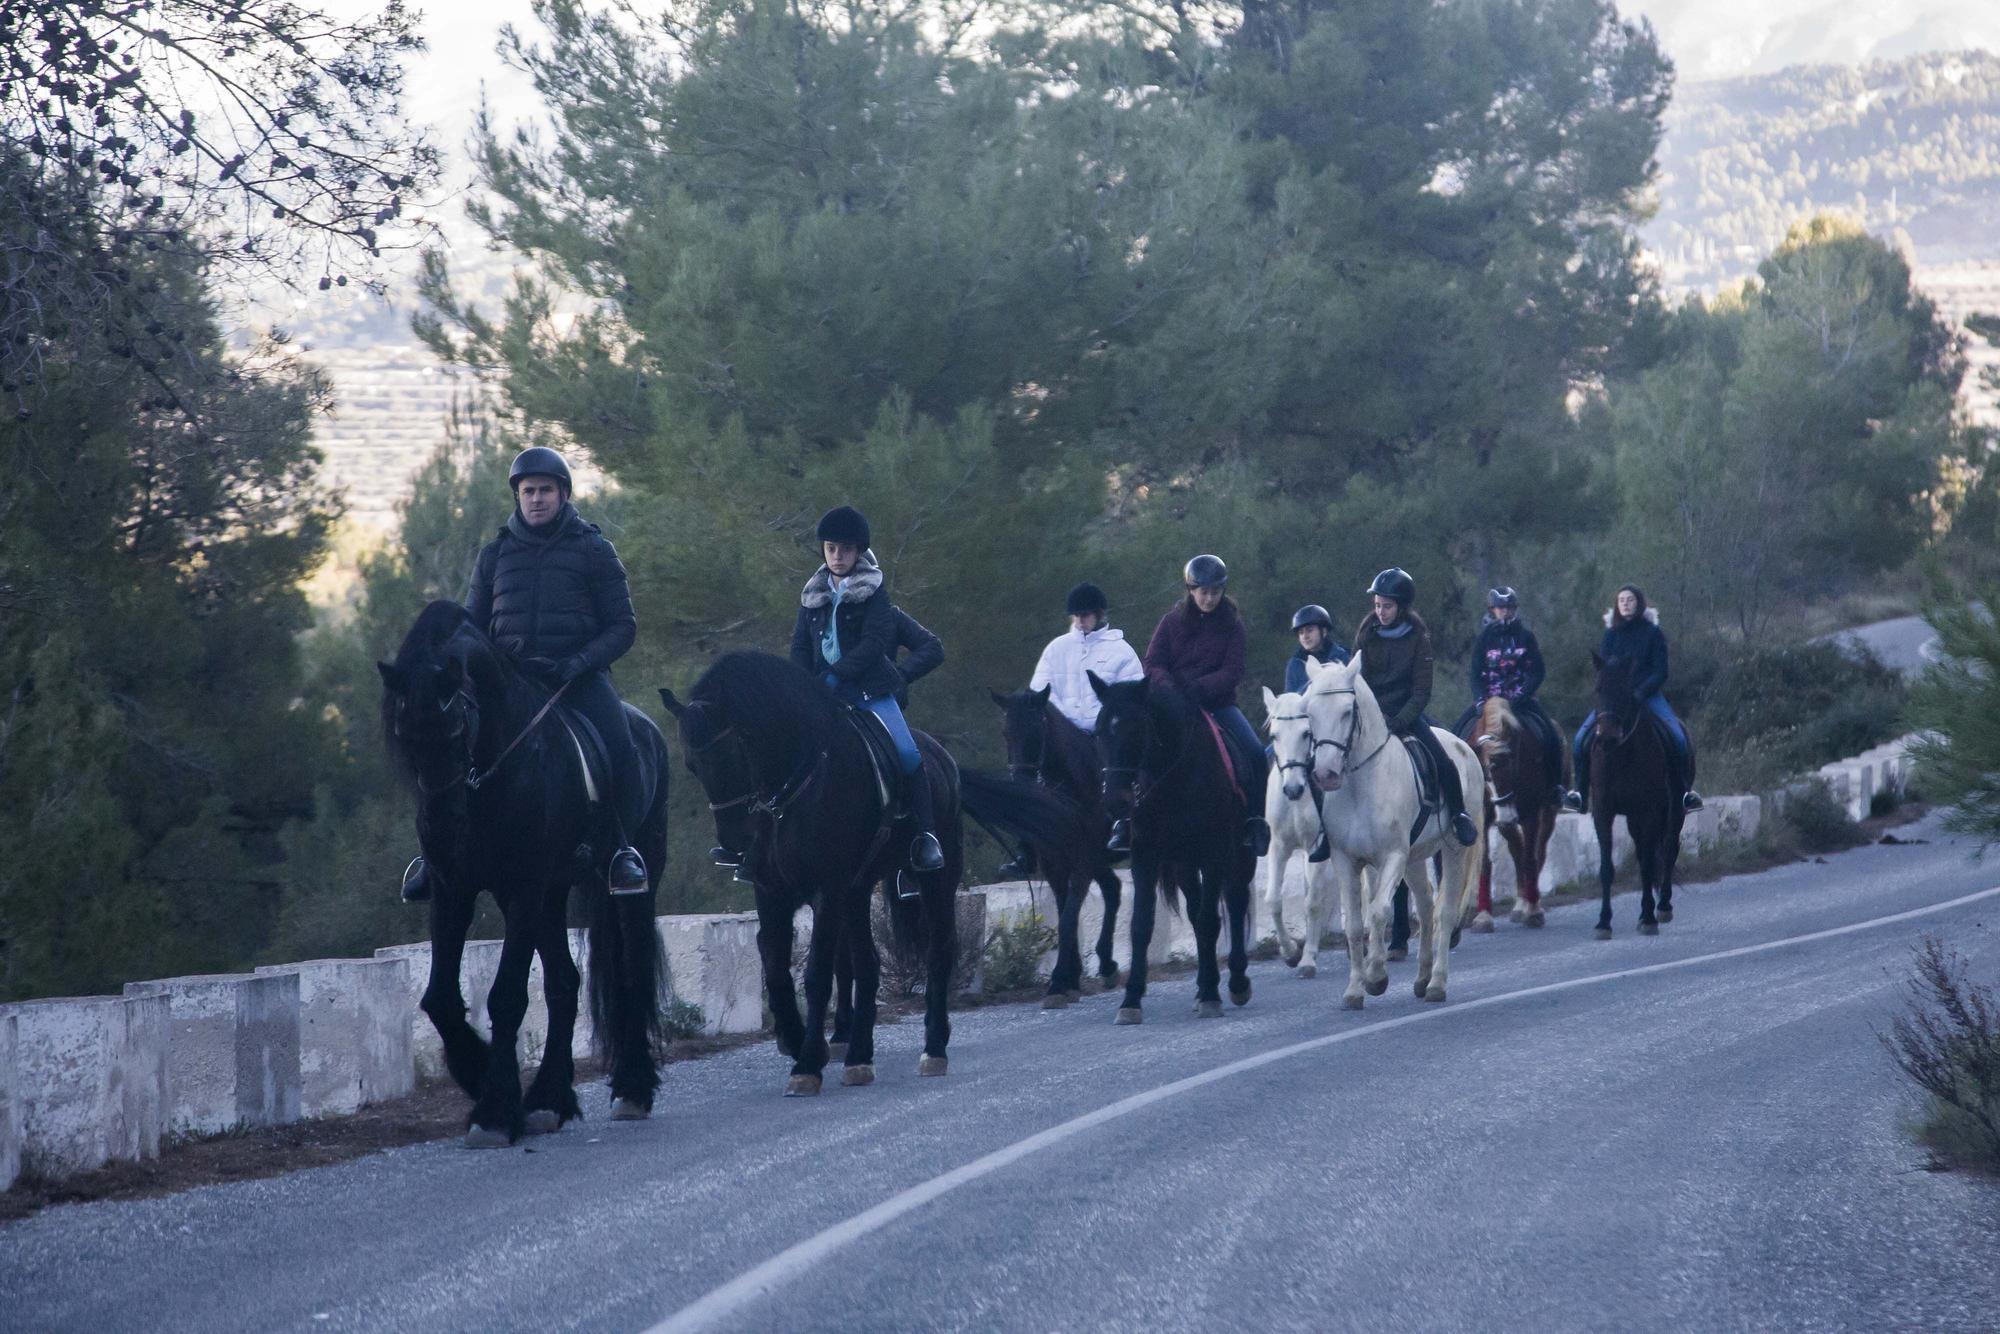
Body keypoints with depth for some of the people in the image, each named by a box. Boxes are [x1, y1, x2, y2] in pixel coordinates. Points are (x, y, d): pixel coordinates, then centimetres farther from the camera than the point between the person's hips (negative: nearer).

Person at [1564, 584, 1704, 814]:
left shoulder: (1653, 633, 1)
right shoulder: (1612, 633, 9)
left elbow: (1660, 672, -3)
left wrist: (1641, 693, -18)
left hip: (1647, 695, -2)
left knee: (1677, 736, -23)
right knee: (1582, 738, -16)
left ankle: (1685, 790, -8)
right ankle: (1580, 791, -5)